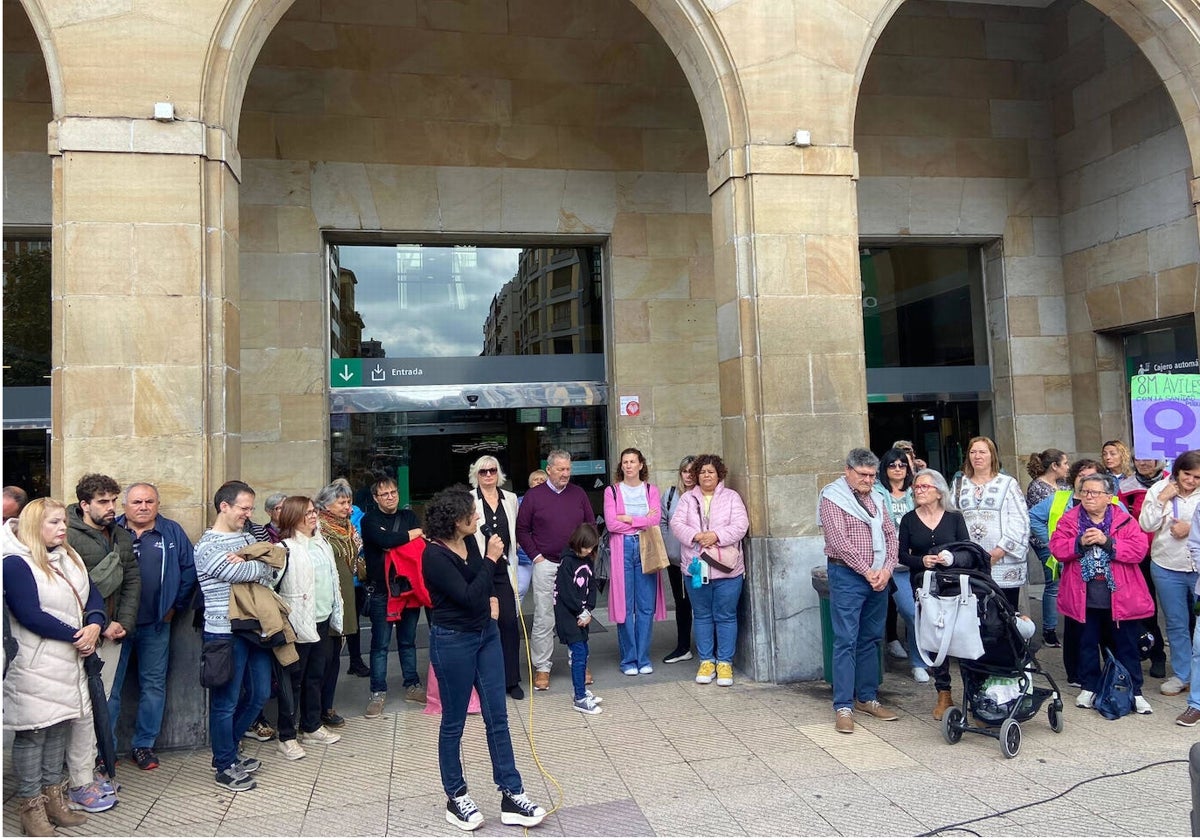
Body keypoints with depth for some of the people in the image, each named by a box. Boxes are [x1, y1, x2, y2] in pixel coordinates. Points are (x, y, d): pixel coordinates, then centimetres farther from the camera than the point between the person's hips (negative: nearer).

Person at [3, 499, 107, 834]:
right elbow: (30, 614, -20)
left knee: (58, 728, 14)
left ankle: (53, 797, 25)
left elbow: (94, 597, 10)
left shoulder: (69, 558, 12)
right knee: (32, 734, 2)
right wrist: (76, 636, -15)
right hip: (34, 666, -7)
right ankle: (30, 807, 12)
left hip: (69, 661, 8)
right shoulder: (15, 563, -13)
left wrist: (94, 625, -10)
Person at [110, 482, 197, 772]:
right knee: (109, 686, 6)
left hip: (156, 625, 2)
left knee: (153, 685, 9)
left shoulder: (172, 533, 2)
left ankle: (144, 745, 21)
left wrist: (176, 606, 1)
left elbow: (189, 570, 4)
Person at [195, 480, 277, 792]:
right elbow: (252, 572, -22)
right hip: (225, 634, -8)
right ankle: (225, 767, 22)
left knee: (259, 695, 16)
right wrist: (259, 566, -1)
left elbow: (270, 576, 3)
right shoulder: (208, 547, -12)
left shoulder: (247, 538, 12)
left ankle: (227, 750, 35)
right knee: (226, 702, 6)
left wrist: (247, 568, -14)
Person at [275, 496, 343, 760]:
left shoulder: (321, 543, 10)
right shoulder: (287, 548, -14)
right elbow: (272, 581, -26)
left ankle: (311, 727, 31)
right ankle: (287, 737, 15)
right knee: (293, 679, 3)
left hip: (322, 620, 7)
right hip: (300, 622, -7)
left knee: (315, 675, 17)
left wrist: (336, 615, 16)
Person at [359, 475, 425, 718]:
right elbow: (384, 540, -21)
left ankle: (412, 686, 24)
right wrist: (414, 533, -10)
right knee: (380, 644, 3)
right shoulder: (370, 520, -3)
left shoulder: (408, 516, 10)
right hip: (381, 591, -3)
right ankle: (378, 693, 13)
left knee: (408, 641, 13)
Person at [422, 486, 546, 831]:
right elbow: (468, 597, -24)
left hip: (486, 634, 7)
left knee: (497, 717, 8)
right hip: (453, 642, -7)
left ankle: (511, 796, 15)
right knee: (454, 723, 9)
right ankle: (455, 798, 26)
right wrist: (491, 560, -19)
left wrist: (490, 599, 5)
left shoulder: (470, 542, 2)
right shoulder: (434, 556, -19)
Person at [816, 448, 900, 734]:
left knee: (871, 639, 13)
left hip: (879, 578, 6)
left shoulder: (877, 498, 14)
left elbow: (891, 535, 10)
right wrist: (866, 571, -14)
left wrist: (886, 569, -5)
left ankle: (867, 698, 24)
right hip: (847, 576, -6)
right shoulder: (833, 497, -7)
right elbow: (838, 541, -14)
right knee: (846, 641, -6)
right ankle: (843, 707, -2)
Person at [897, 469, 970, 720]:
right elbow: (902, 555, 2)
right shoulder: (909, 520, 5)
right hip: (923, 584, 1)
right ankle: (944, 694, 10)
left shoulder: (954, 518, 5)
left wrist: (952, 558, -19)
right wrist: (922, 561, -16)